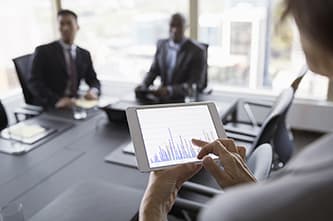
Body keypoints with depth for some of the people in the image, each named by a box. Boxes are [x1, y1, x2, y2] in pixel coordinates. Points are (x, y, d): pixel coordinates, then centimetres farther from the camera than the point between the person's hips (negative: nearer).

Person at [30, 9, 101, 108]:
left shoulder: (84, 54, 12)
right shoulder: (43, 51, -2)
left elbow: (94, 81, 13)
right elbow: (35, 83, -11)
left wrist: (93, 91, -11)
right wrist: (57, 100, -27)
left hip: (73, 105, 4)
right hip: (48, 108, -4)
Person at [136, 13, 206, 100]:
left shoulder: (197, 51, -11)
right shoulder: (161, 44, 6)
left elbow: (196, 85, -16)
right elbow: (154, 70, 13)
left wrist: (170, 90, -30)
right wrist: (143, 85, -7)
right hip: (162, 95, 5)